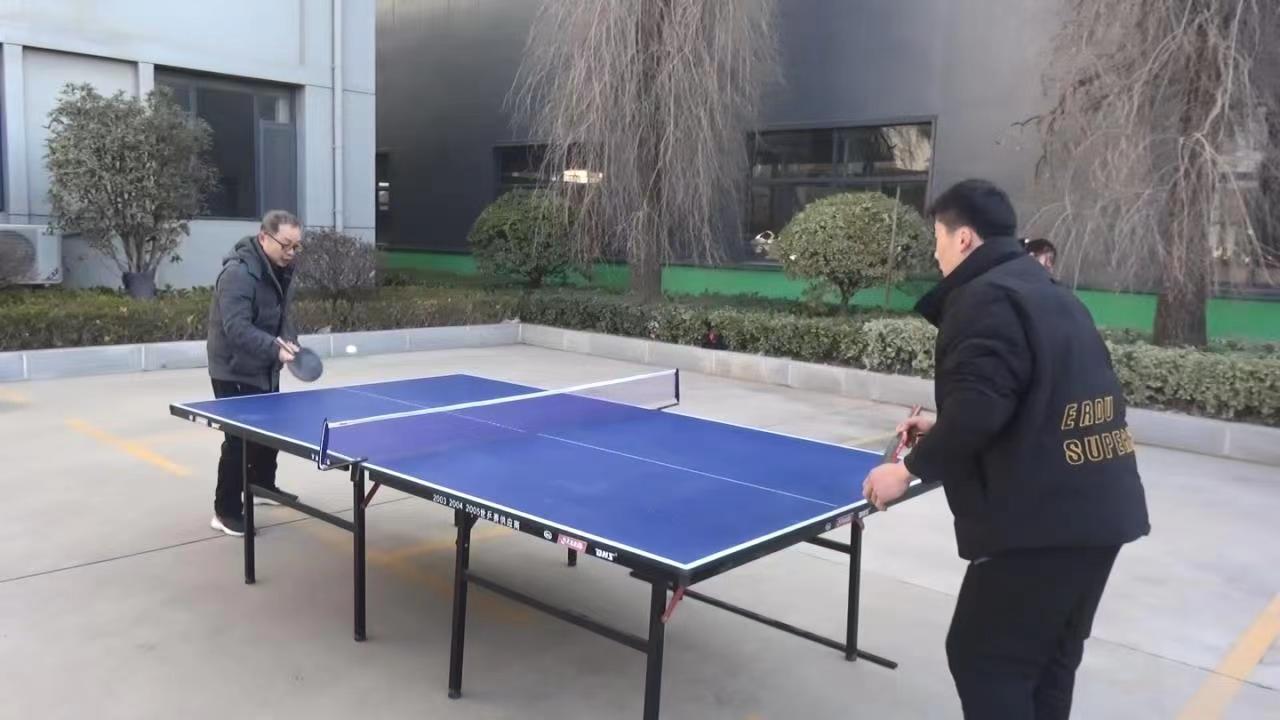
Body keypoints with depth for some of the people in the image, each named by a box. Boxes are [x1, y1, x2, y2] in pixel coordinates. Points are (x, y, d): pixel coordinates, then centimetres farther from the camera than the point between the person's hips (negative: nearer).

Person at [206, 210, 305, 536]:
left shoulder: (280, 270, 3)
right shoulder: (239, 273, -26)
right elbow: (237, 328, -33)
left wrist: (289, 341, -4)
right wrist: (275, 348, -44)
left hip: (265, 368, 9)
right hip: (234, 370, -9)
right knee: (240, 438, -5)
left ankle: (262, 486, 42)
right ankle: (226, 512, 6)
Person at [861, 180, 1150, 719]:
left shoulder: (986, 297, -12)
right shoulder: (1047, 293, 19)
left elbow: (978, 405, -23)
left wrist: (912, 467, -12)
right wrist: (942, 431, 20)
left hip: (1043, 518, -10)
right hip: (1097, 509, 10)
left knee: (981, 655, 1)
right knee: (1049, 657, 19)